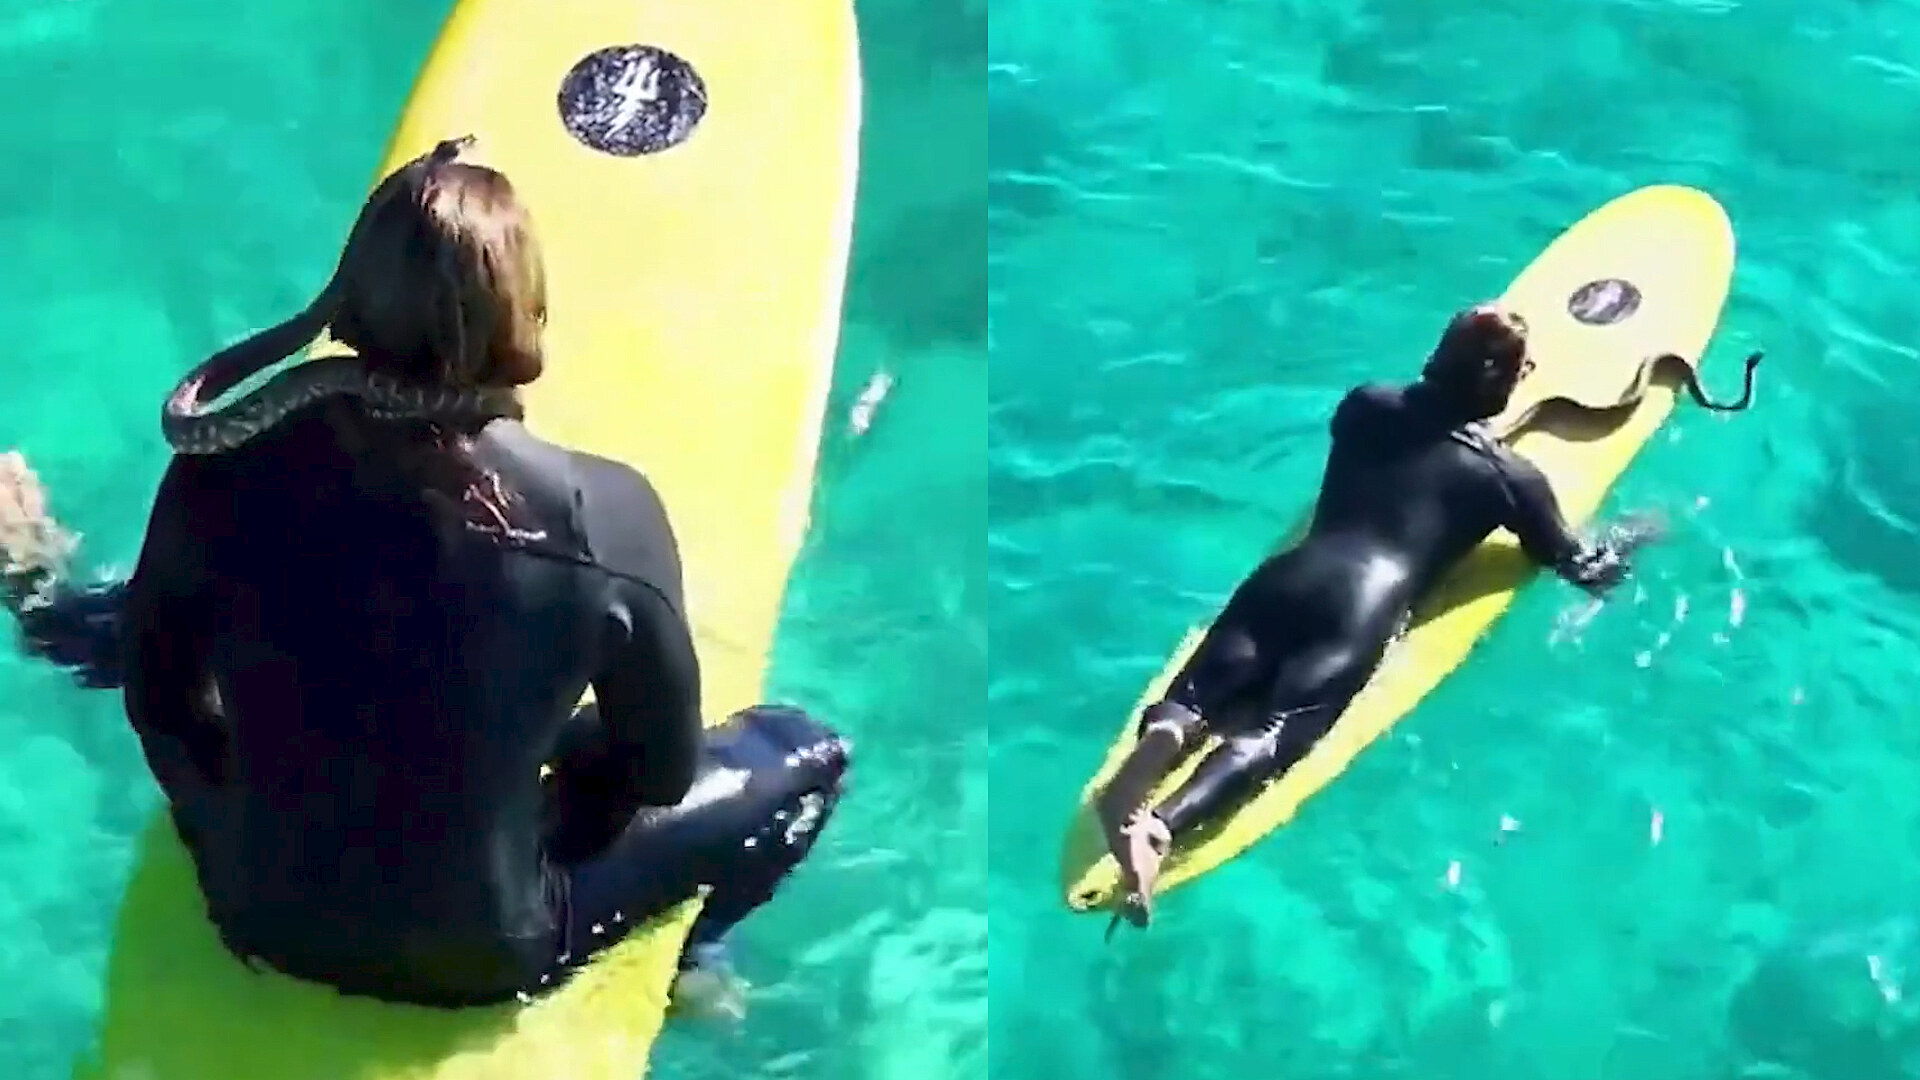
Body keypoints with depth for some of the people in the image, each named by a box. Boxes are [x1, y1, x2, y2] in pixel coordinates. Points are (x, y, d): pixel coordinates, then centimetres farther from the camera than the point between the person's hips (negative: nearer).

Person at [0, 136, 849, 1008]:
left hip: (253, 914, 4)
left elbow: (159, 701, -3)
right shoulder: (607, 518, -27)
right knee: (807, 756, 15)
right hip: (476, 953, -4)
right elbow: (663, 772, -11)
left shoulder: (226, 469, -19)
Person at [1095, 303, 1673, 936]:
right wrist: (1636, 532, 44)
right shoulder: (1508, 475, 12)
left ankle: (1157, 746, -39)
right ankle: (1157, 829, -45)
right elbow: (1583, 568, 23)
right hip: (1360, 615, -5)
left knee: (1199, 694, -6)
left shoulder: (1365, 408, 23)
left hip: (1287, 579, 5)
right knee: (1271, 733, -21)